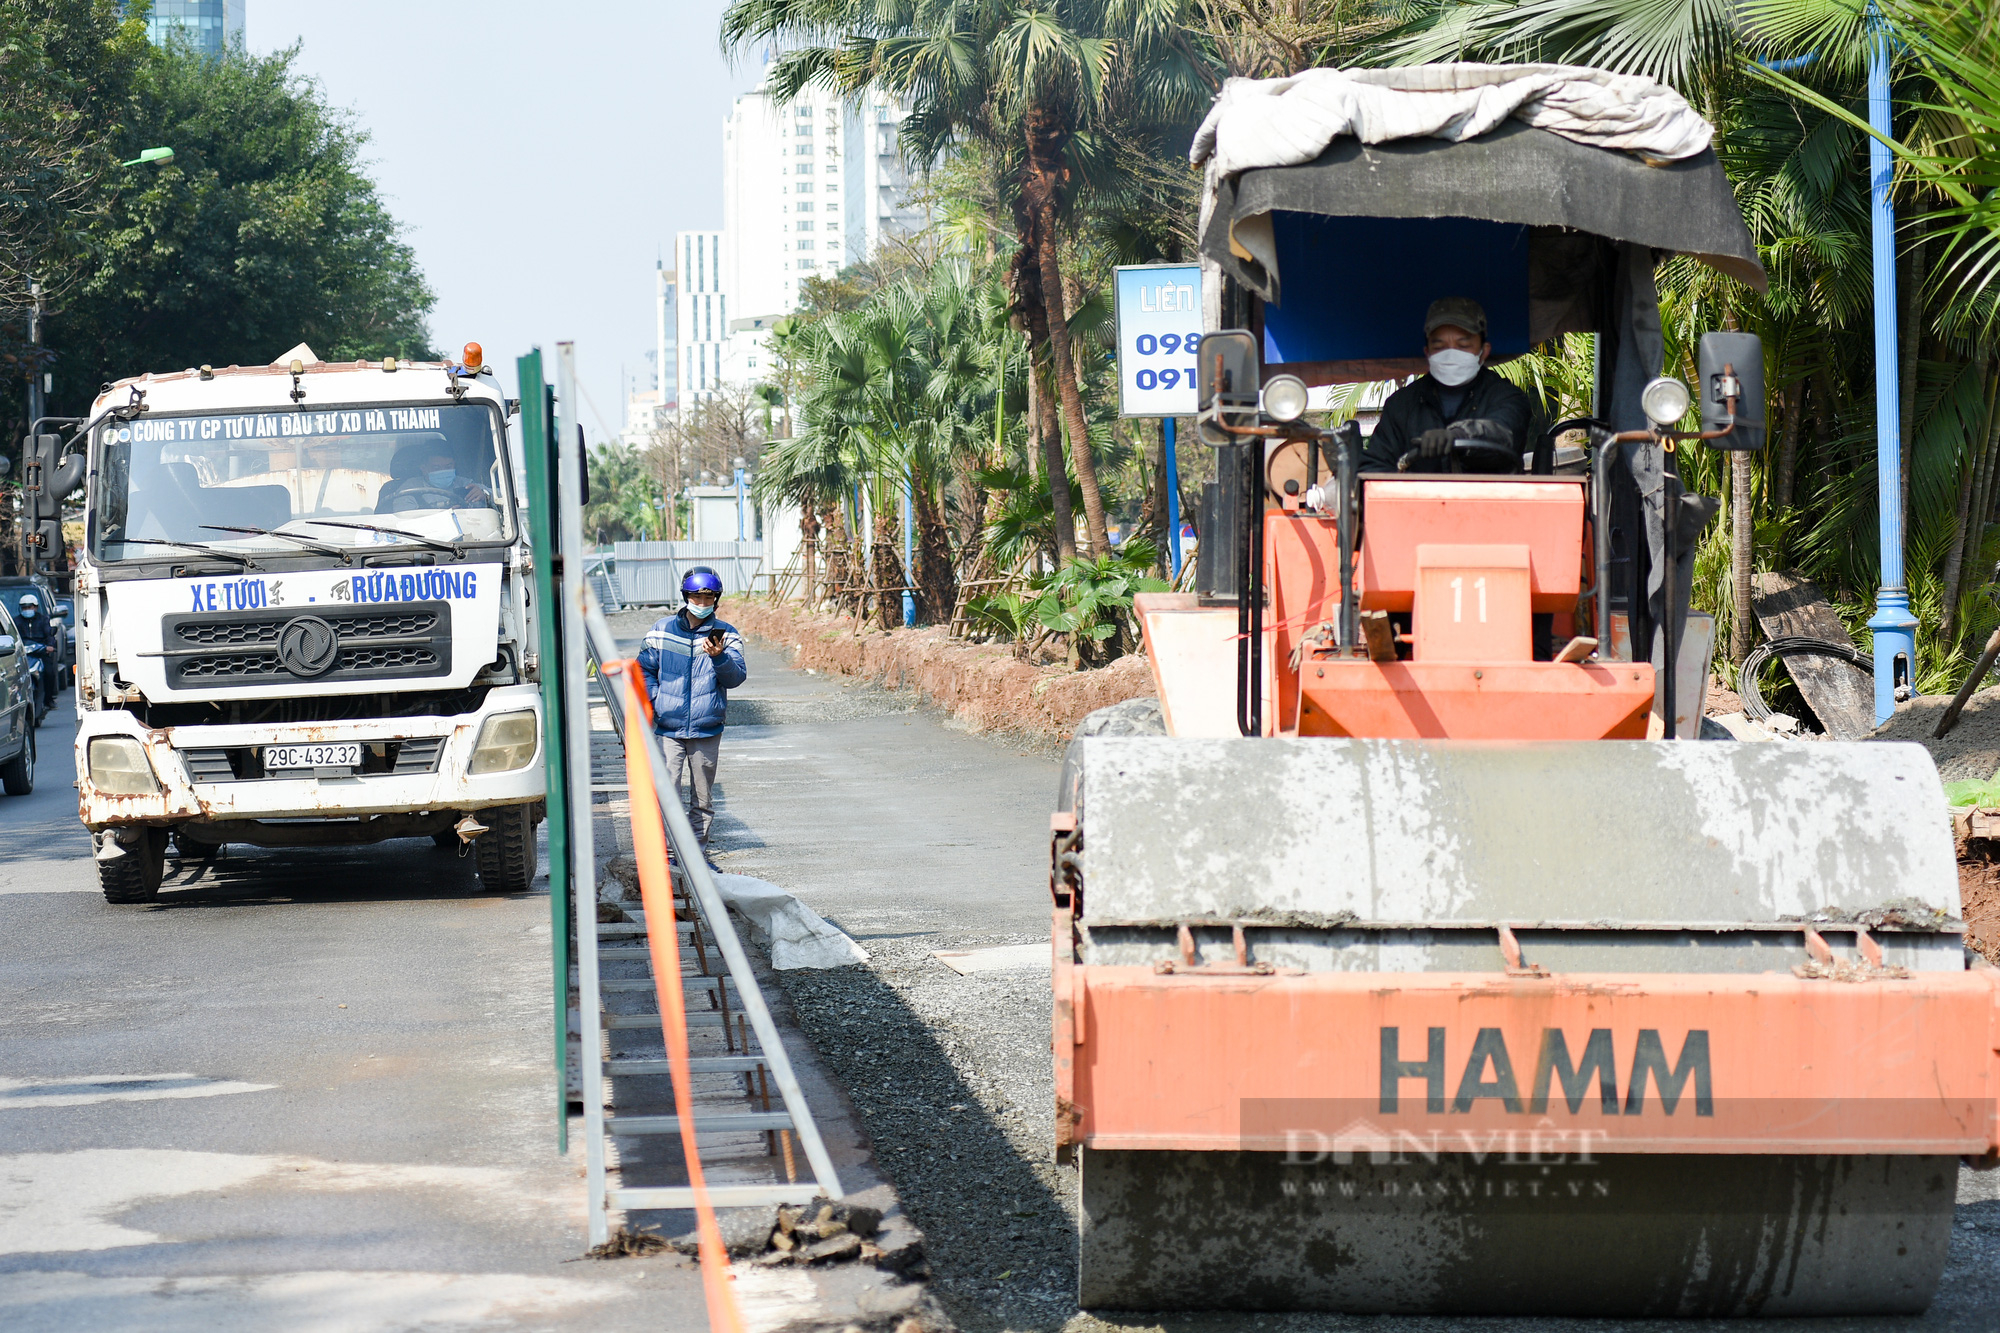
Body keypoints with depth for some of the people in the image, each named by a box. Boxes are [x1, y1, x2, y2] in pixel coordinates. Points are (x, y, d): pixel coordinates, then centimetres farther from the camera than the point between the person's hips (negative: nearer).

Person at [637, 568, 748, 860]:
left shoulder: (726, 634, 2)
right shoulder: (662, 631, 4)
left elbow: (736, 677, -5)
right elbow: (645, 669, 12)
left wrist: (719, 658, -24)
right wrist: (655, 699, -5)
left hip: (707, 729, 1)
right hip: (668, 728, -1)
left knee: (703, 799, 9)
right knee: (668, 794, -9)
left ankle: (699, 851, 20)